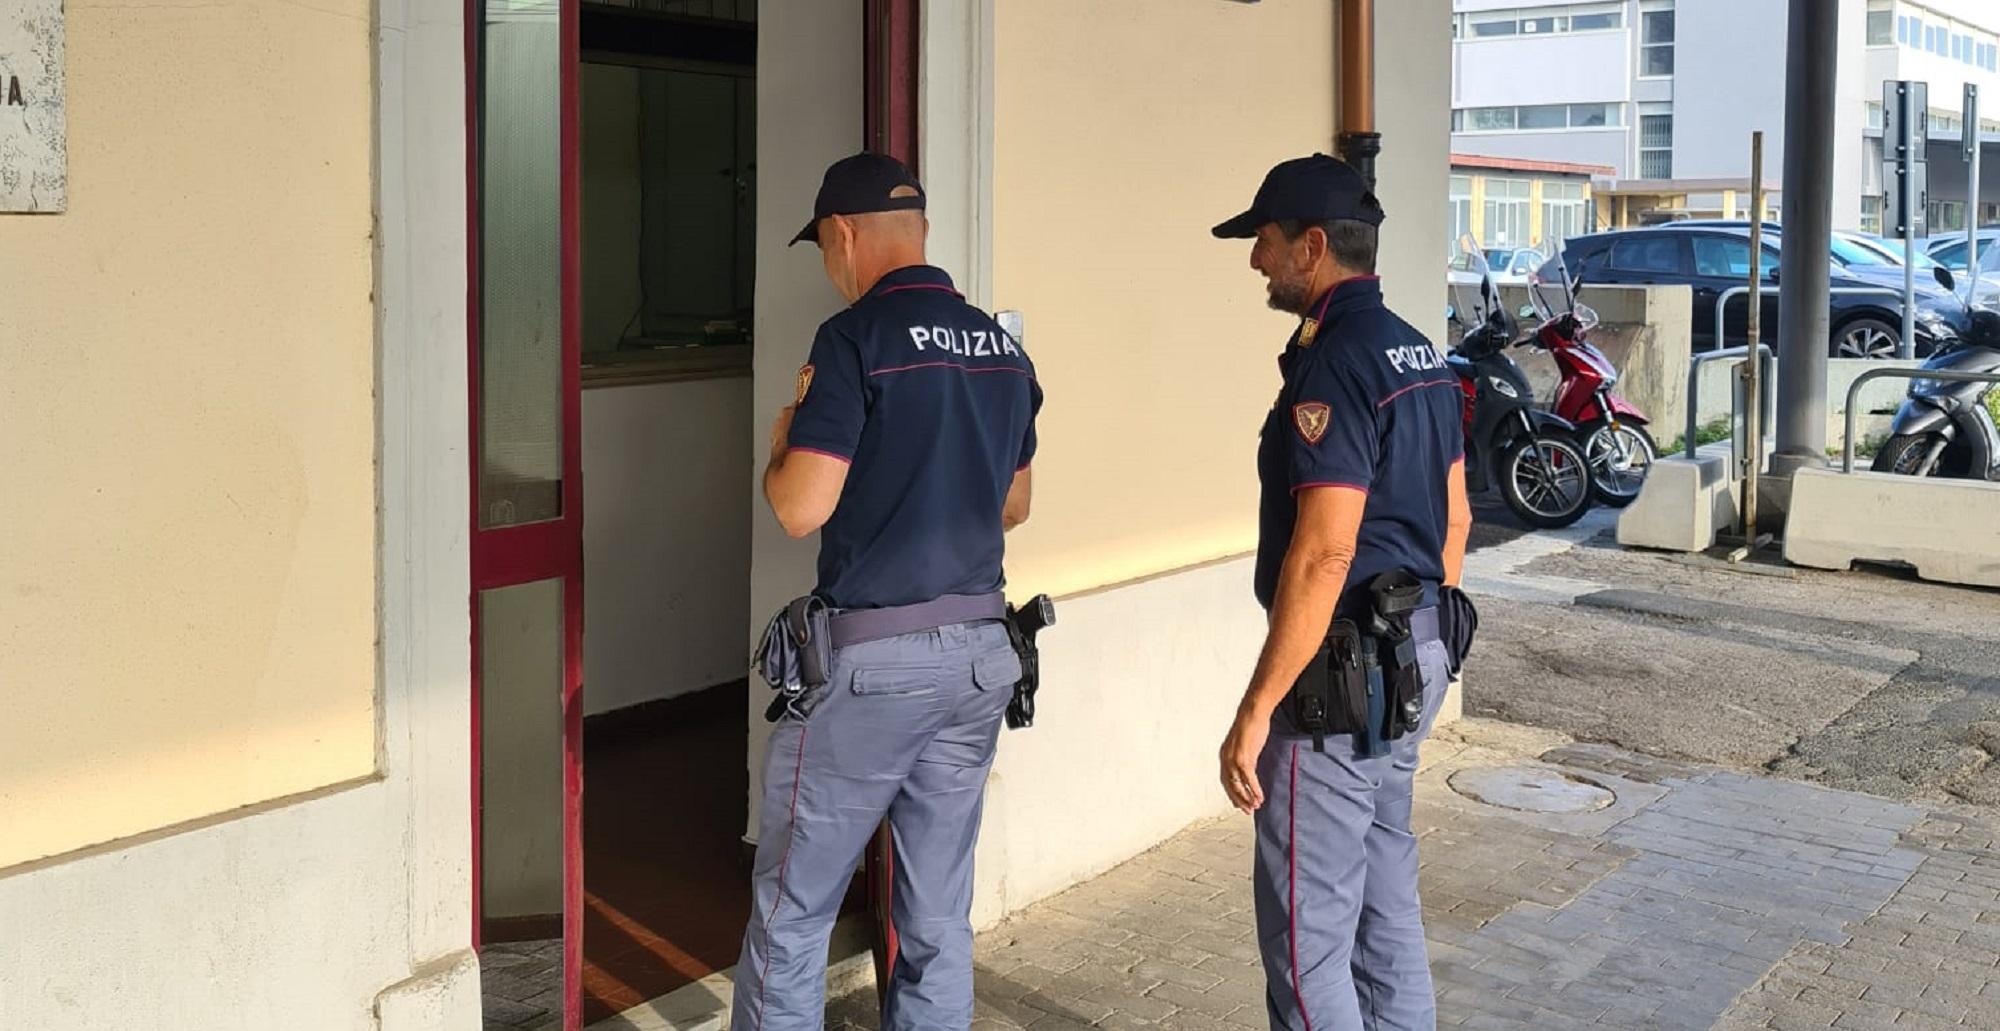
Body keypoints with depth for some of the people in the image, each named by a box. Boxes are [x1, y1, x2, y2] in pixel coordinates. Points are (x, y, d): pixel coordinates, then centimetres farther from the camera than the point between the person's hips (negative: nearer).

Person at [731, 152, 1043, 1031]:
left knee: (793, 904, 5)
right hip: (980, 651, 7)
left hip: (875, 655, -7)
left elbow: (800, 508, -15)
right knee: (939, 916, 13)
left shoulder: (857, 338, -11)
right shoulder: (1002, 346, 10)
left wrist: (782, 445, 4)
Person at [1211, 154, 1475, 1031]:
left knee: (1306, 925, -2)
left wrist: (1255, 710, -23)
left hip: (1343, 666, -10)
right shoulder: (1420, 354, 12)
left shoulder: (1334, 366, -19)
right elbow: (1454, 518, 17)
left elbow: (1322, 555, -25)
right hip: (1412, 660, 10)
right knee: (1386, 900, 19)